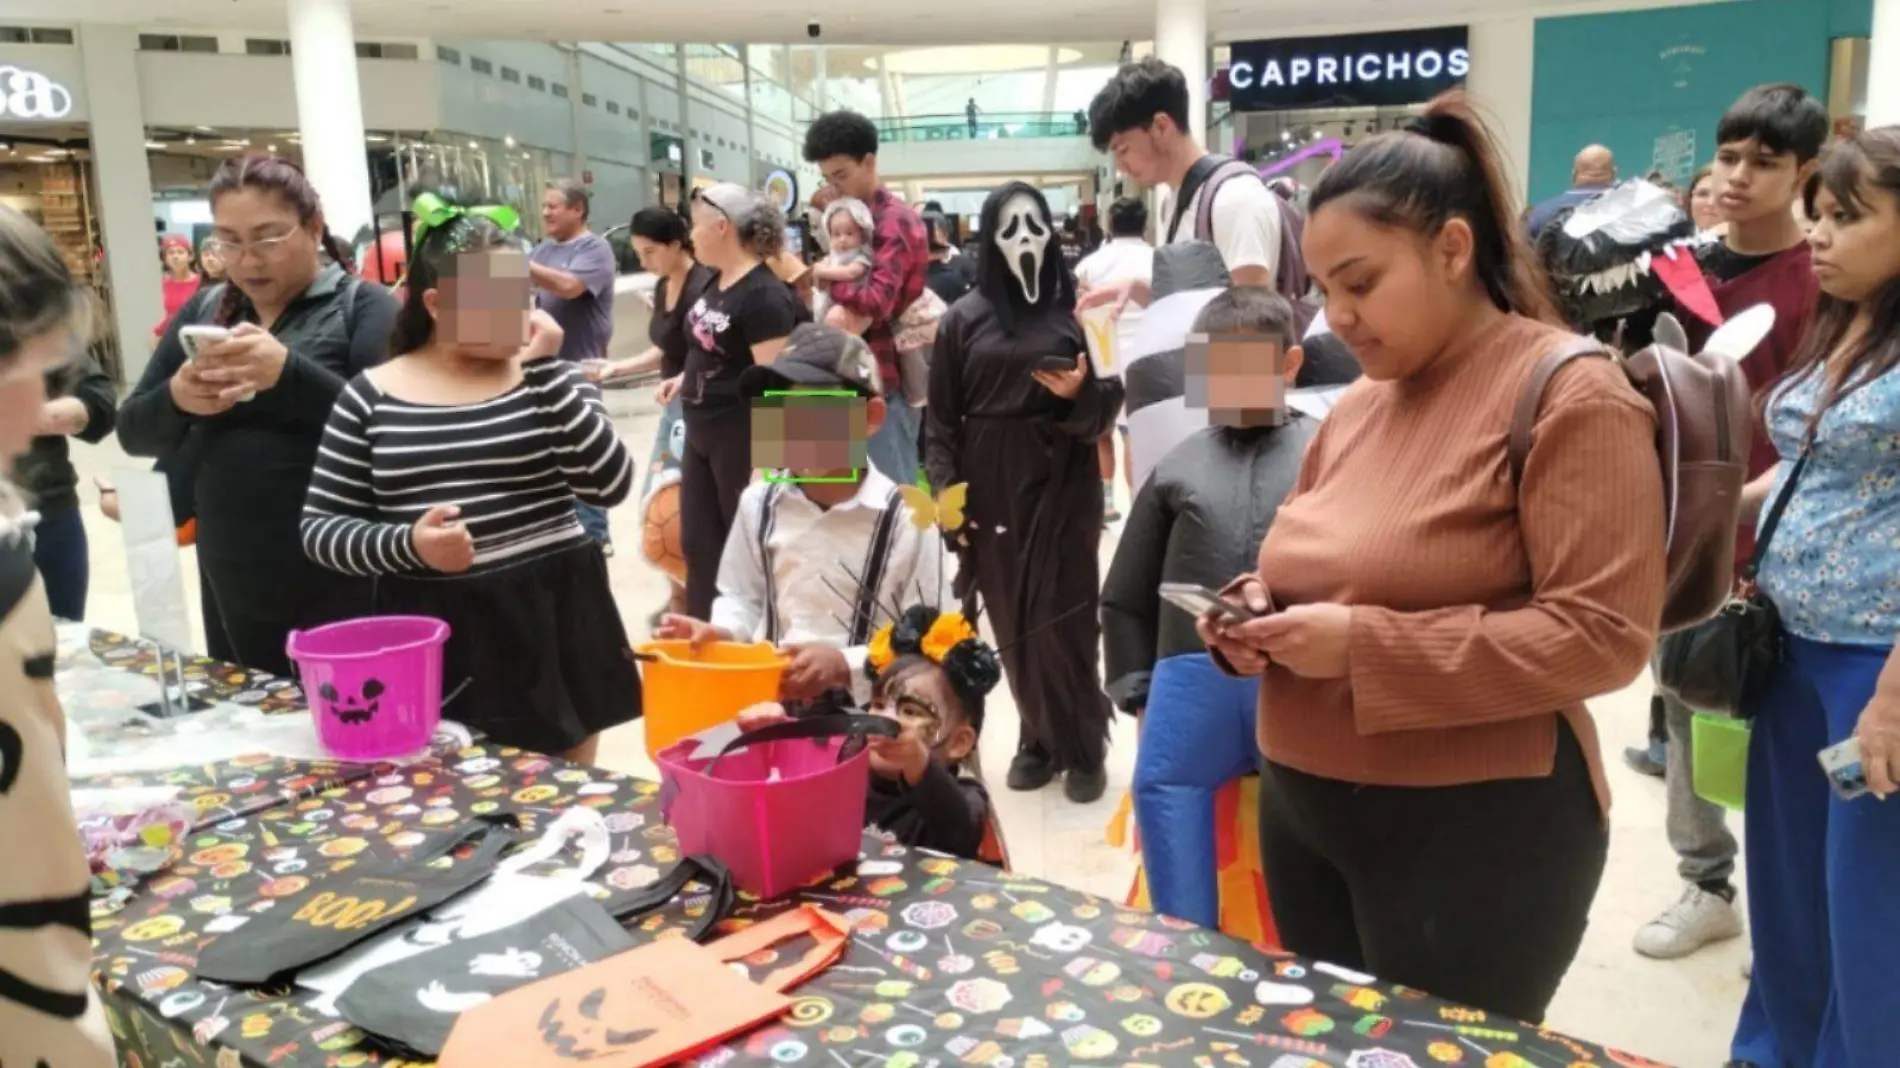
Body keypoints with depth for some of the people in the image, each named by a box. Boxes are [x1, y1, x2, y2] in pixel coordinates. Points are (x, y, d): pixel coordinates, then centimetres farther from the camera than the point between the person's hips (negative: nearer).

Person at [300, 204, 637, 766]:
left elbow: (609, 485, -11)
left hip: (554, 616, 1)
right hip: (435, 636, 0)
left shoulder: (548, 376, 2)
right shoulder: (373, 396, 1)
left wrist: (543, 371, -14)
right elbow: (319, 527, 2)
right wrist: (407, 545, -17)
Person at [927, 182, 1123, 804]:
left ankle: (1084, 748, 14)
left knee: (1064, 620, -2)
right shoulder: (965, 319, 4)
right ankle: (1040, 738, 22)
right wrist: (947, 496, -5)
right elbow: (942, 419, 4)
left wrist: (1080, 393, -18)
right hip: (990, 494, 2)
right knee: (1013, 623, 6)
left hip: (1062, 490, -1)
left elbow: (1110, 404, 3)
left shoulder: (1075, 311, 2)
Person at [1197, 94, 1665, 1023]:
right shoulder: (1358, 403, 10)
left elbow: (1603, 634, -18)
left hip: (1474, 827, -7)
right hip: (1301, 808, 7)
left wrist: (1367, 645, -23)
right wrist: (1260, 609, -2)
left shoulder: (1571, 396, -12)